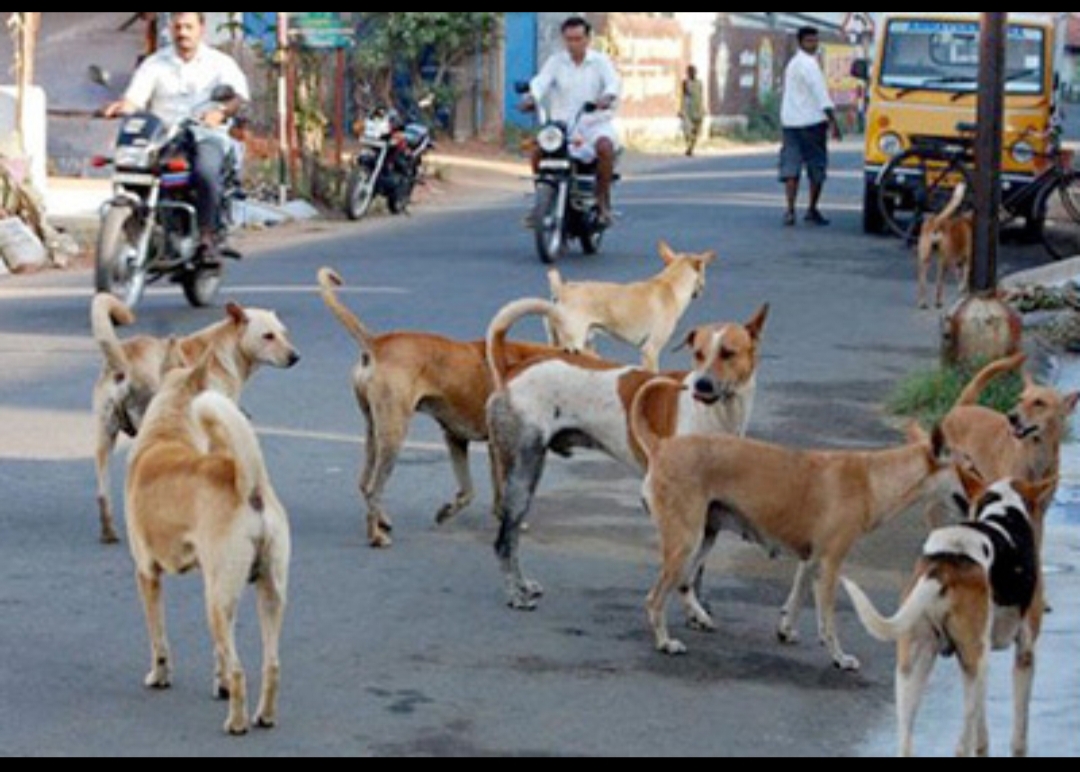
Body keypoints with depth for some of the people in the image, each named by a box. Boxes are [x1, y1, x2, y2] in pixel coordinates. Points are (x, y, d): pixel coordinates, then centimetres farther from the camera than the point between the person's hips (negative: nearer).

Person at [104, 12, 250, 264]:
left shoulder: (220, 63, 9)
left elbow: (240, 96, -7)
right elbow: (135, 97, 3)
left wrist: (221, 112, -30)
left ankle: (209, 236, -23)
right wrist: (122, 107, -22)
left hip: (206, 135, -3)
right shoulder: (155, 64, 15)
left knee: (206, 172, -36)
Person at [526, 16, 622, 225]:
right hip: (563, 124, 2)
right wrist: (533, 97, -32)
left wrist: (608, 97, -39)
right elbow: (542, 81, -9)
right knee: (538, 150, -24)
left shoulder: (601, 61, 3)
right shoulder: (556, 62, 7)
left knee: (605, 147, -35)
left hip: (596, 123, -2)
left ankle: (603, 200, -21)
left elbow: (614, 82, -15)